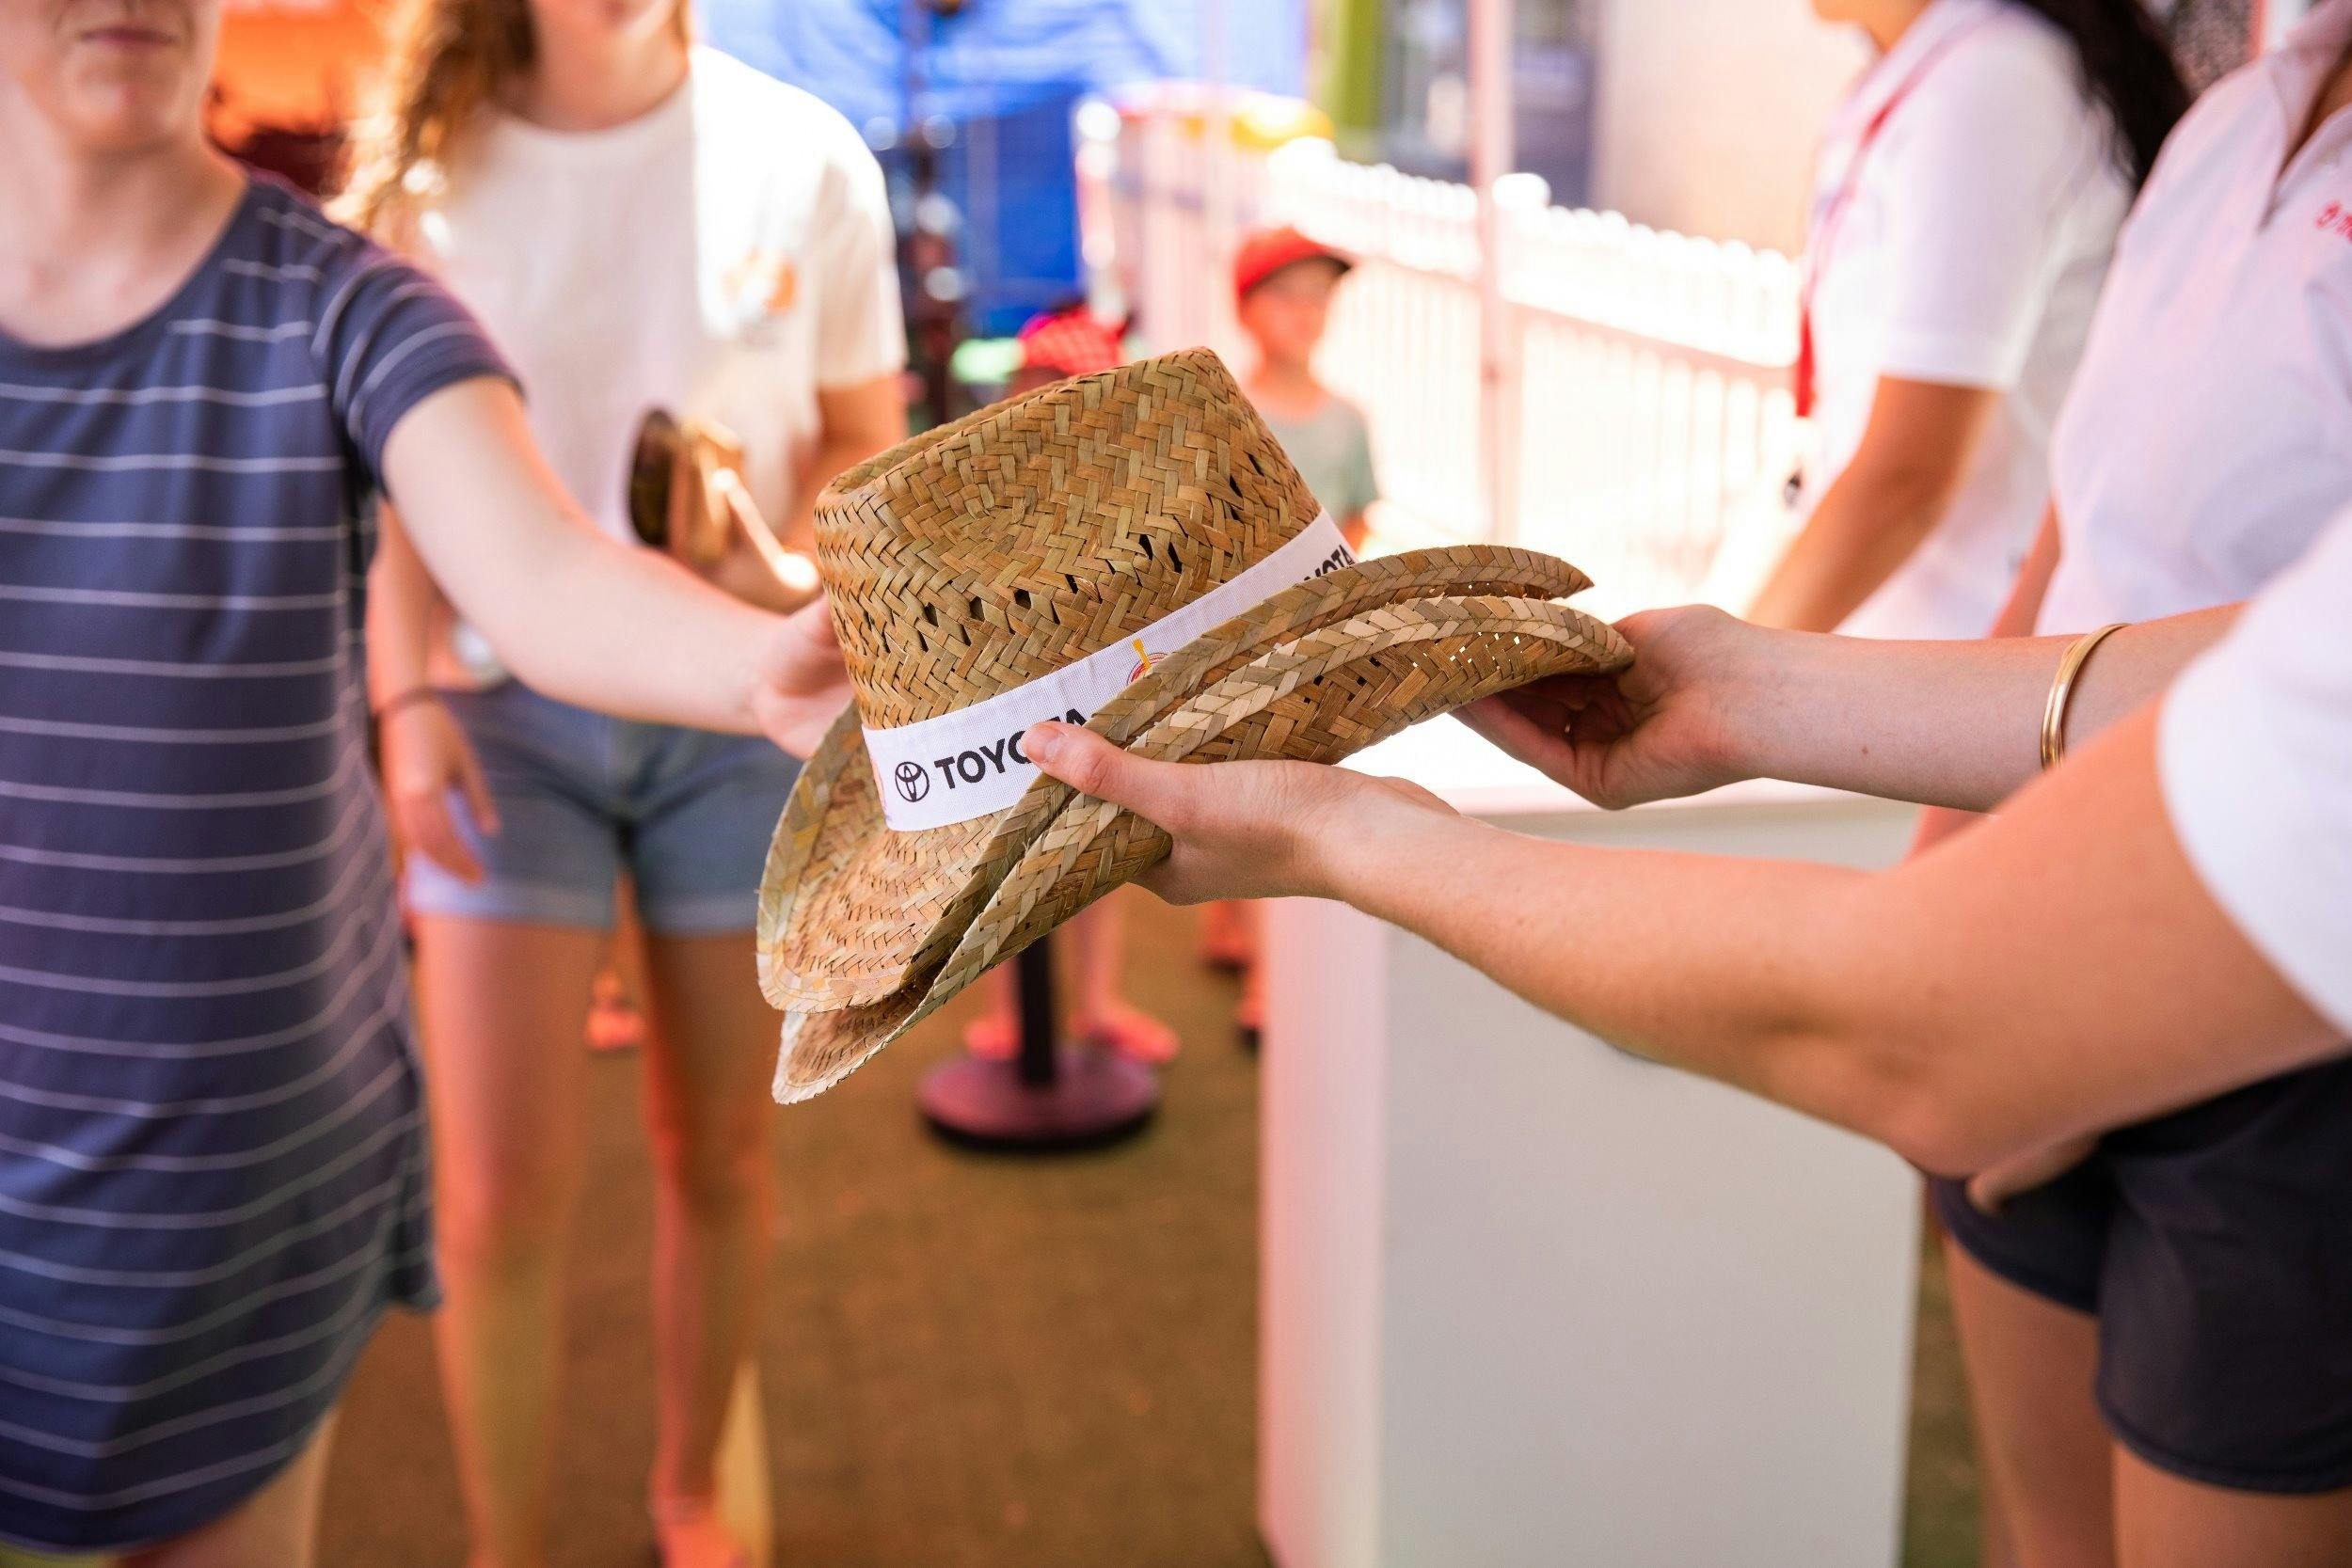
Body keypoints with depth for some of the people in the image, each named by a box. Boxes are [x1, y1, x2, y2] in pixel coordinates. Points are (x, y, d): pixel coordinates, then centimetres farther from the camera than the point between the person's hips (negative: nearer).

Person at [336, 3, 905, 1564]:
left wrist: (792, 564, -13)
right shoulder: (424, 168, -1)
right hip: (506, 706, 0)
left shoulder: (802, 154, -2)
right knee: (499, 1202, -4)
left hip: (737, 706, 1)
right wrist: (411, 696, -6)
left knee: (720, 1157, 13)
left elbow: (868, 433, 6)